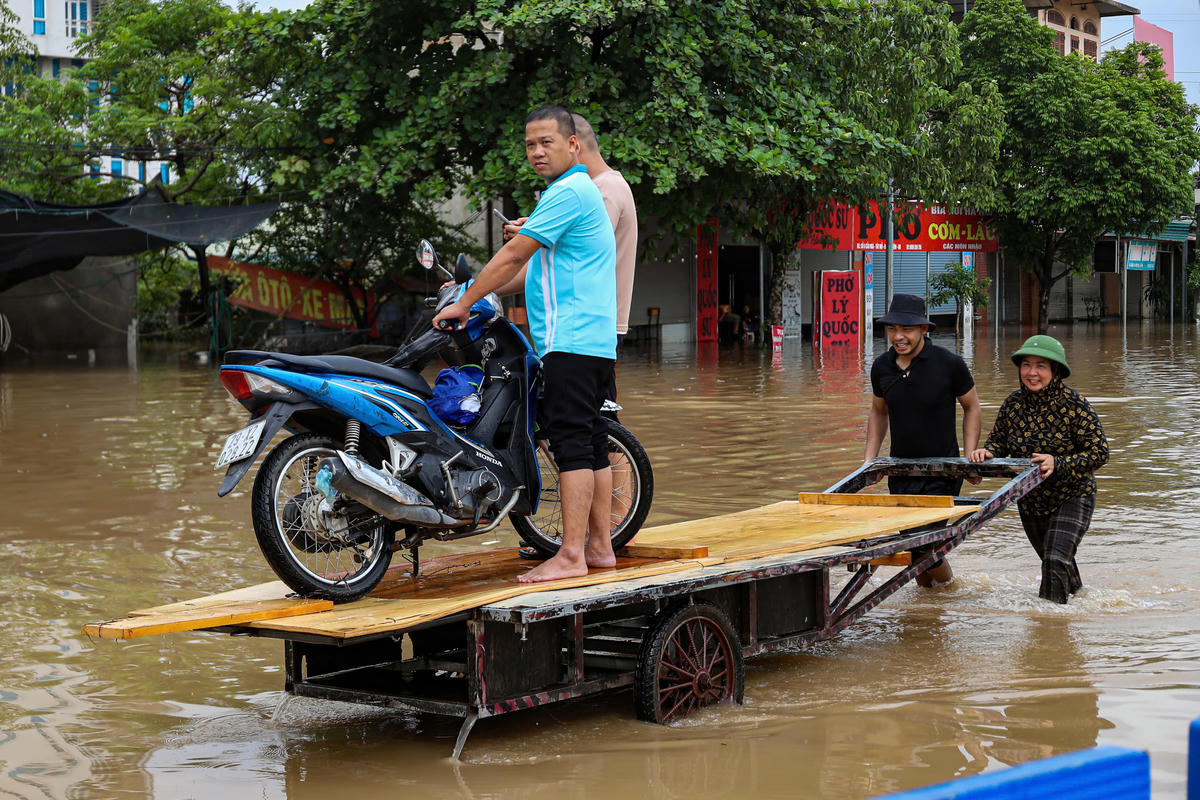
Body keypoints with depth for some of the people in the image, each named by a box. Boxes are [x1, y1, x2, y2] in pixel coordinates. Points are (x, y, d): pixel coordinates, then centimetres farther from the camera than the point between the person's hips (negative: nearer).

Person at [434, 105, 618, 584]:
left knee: (572, 442, -13)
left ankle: (571, 554, -15)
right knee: (591, 442, 10)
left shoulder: (568, 193, -11)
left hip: (570, 341, -11)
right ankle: (599, 545, 13)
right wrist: (475, 289, 25)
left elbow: (513, 254, -12)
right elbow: (536, 267, 28)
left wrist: (464, 304, -6)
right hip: (596, 341, 11)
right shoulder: (580, 191, 23)